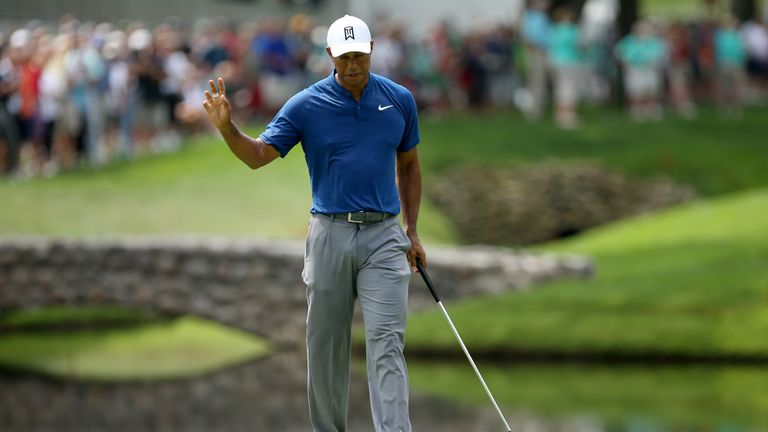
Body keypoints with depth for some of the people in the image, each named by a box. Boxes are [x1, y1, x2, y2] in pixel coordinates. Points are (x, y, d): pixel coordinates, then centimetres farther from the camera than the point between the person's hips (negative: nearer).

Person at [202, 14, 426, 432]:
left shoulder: (399, 100, 3)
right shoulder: (306, 105, -3)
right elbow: (258, 155, -5)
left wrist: (412, 231, 13)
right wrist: (226, 127, -25)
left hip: (383, 237, 0)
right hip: (330, 236, 0)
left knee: (386, 344, -11)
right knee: (325, 346, 7)